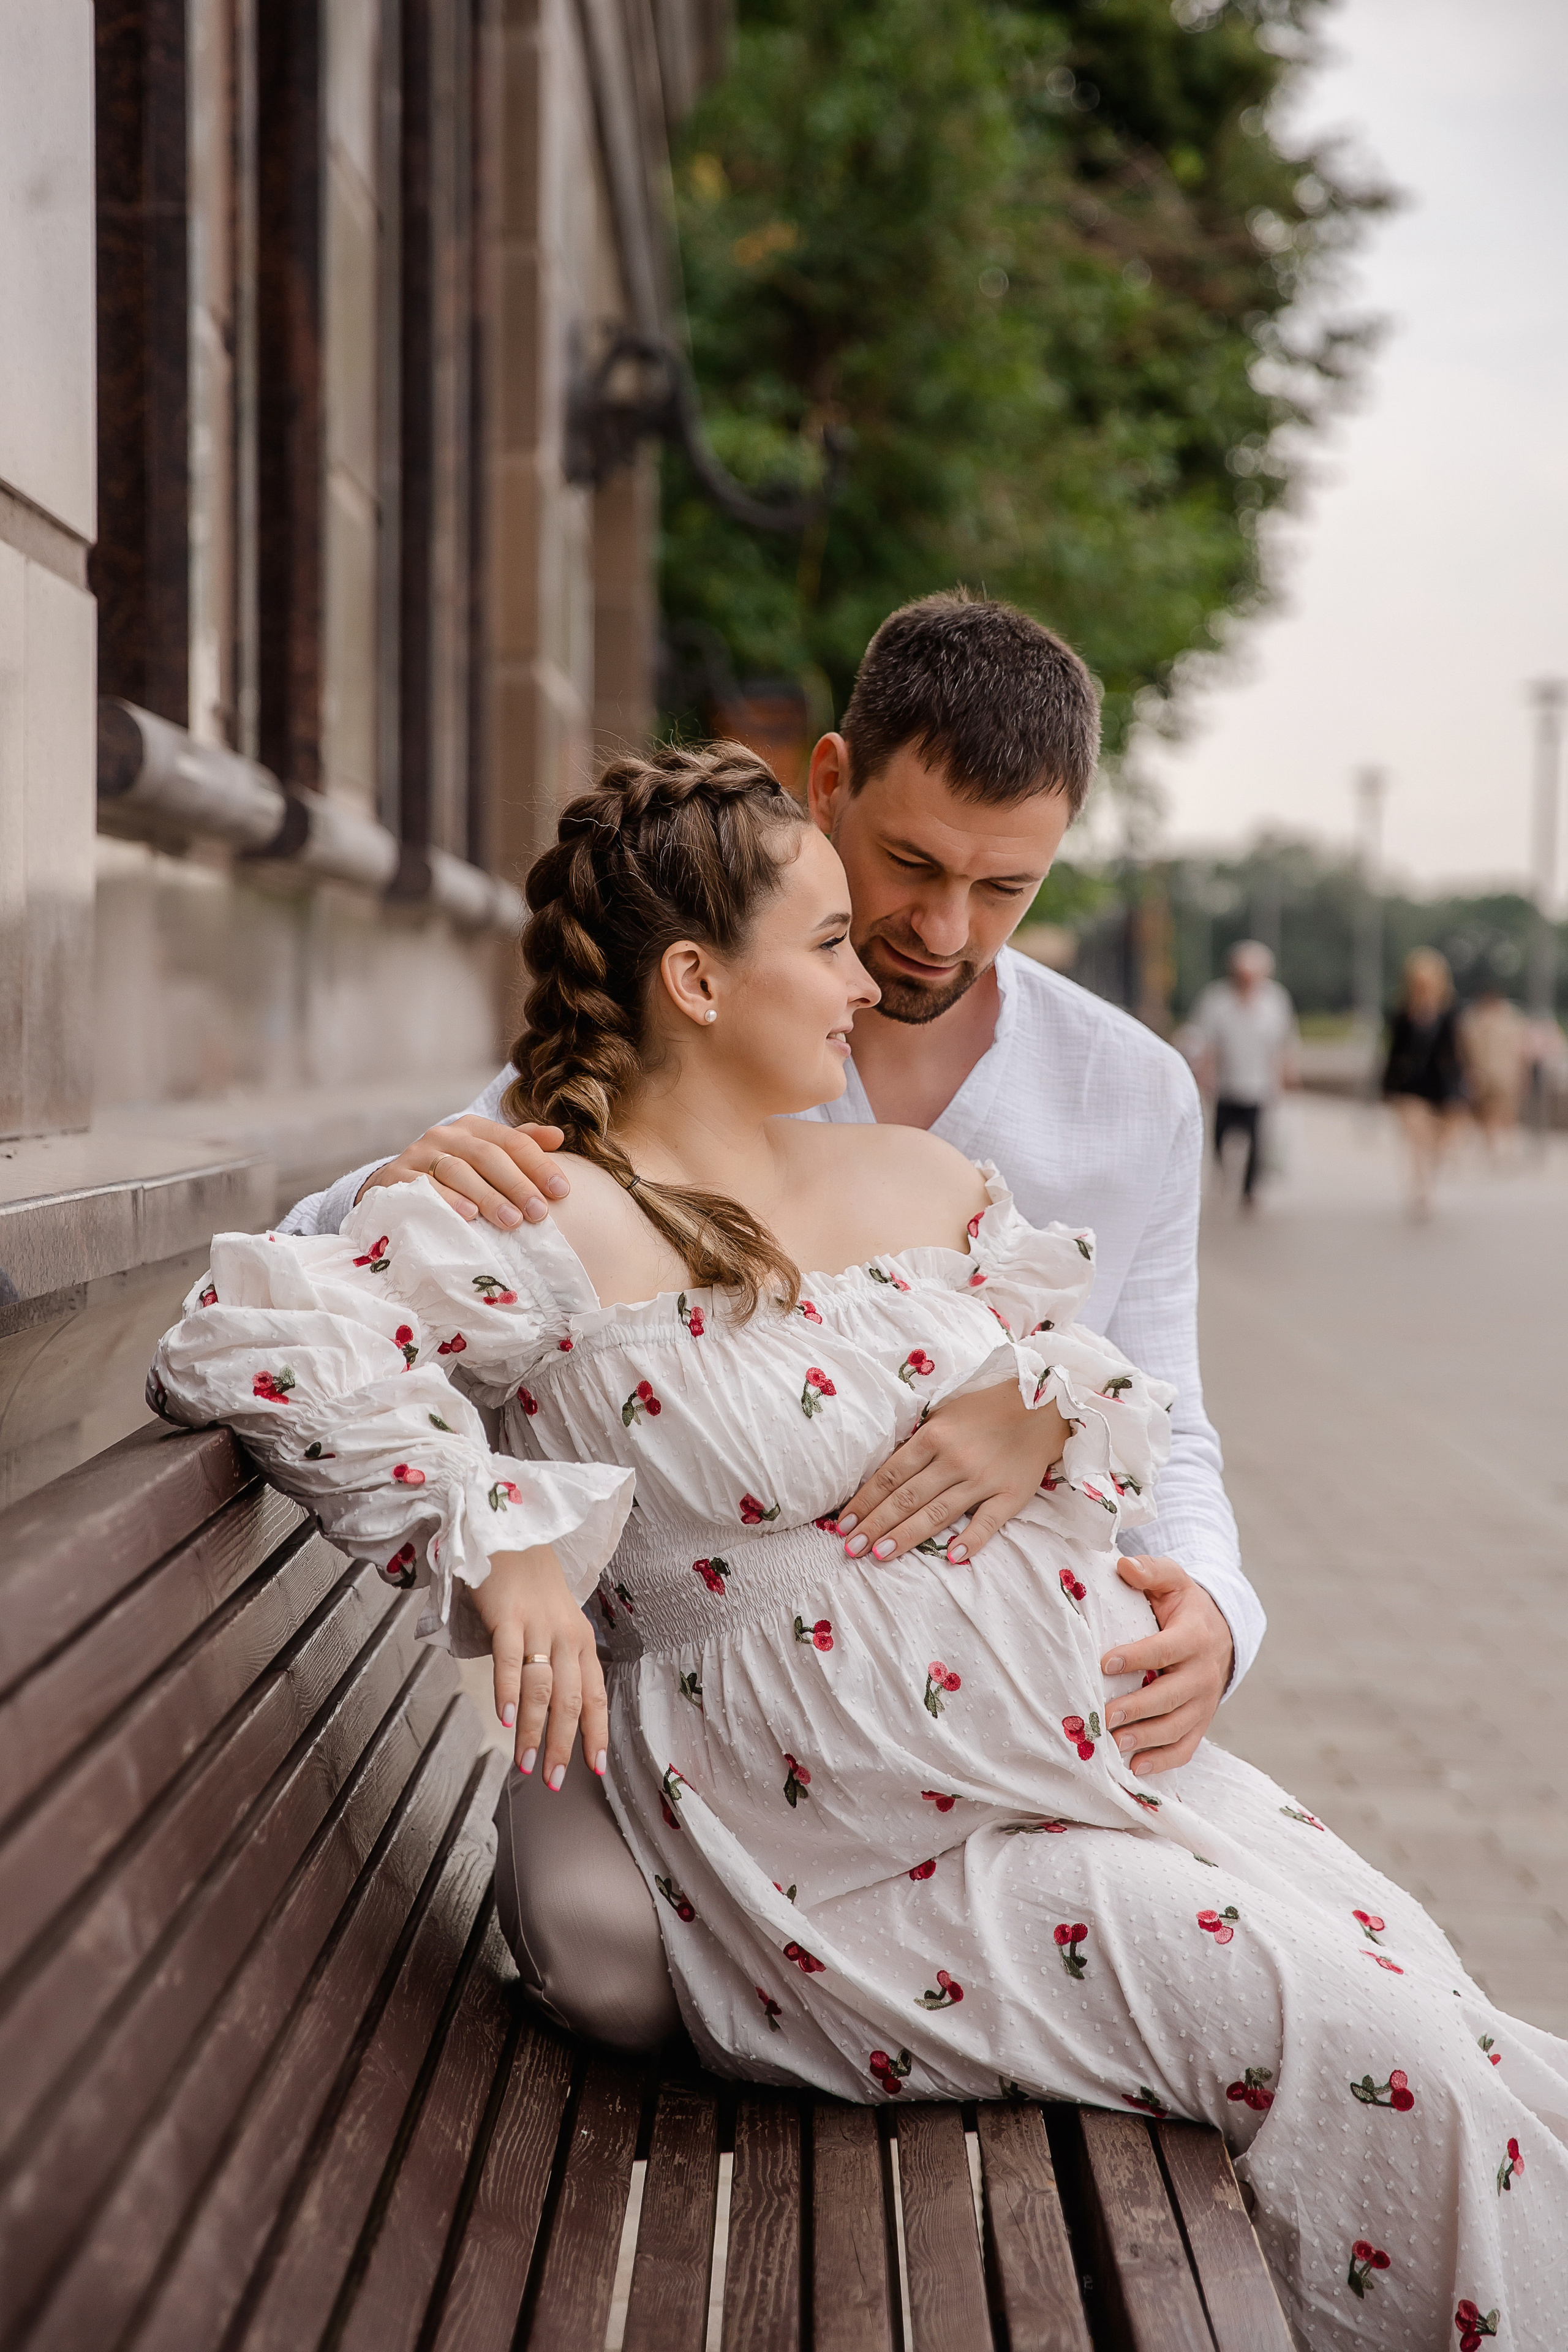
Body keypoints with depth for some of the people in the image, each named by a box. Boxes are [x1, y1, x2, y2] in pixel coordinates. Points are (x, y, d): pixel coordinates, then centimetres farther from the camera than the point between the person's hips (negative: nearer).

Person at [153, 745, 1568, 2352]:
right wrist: (501, 1543, -25)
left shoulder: (913, 1175, 13)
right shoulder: (559, 1234, -11)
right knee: (1359, 2040, -18)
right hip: (879, 1860, -7)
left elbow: (1111, 1404, 21)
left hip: (1104, 1752, 7)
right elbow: (245, 1336, -22)